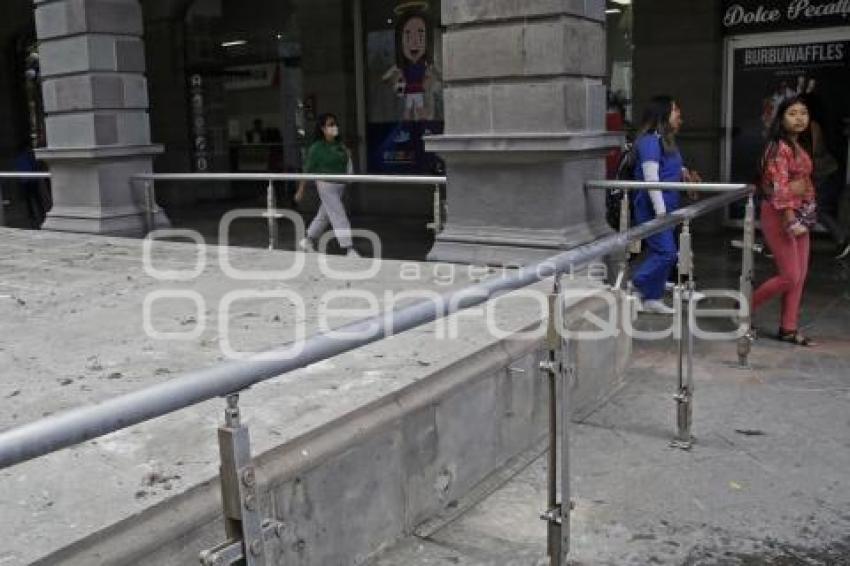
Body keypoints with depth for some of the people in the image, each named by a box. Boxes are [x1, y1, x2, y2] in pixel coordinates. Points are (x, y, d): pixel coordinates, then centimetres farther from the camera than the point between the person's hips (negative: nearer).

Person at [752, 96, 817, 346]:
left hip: (799, 213, 9)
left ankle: (789, 329, 16)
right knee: (790, 276, -6)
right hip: (779, 215, -9)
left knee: (800, 276, 8)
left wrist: (805, 215, 16)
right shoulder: (779, 148, -16)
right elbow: (780, 188, -21)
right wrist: (790, 220, -24)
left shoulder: (799, 147, 12)